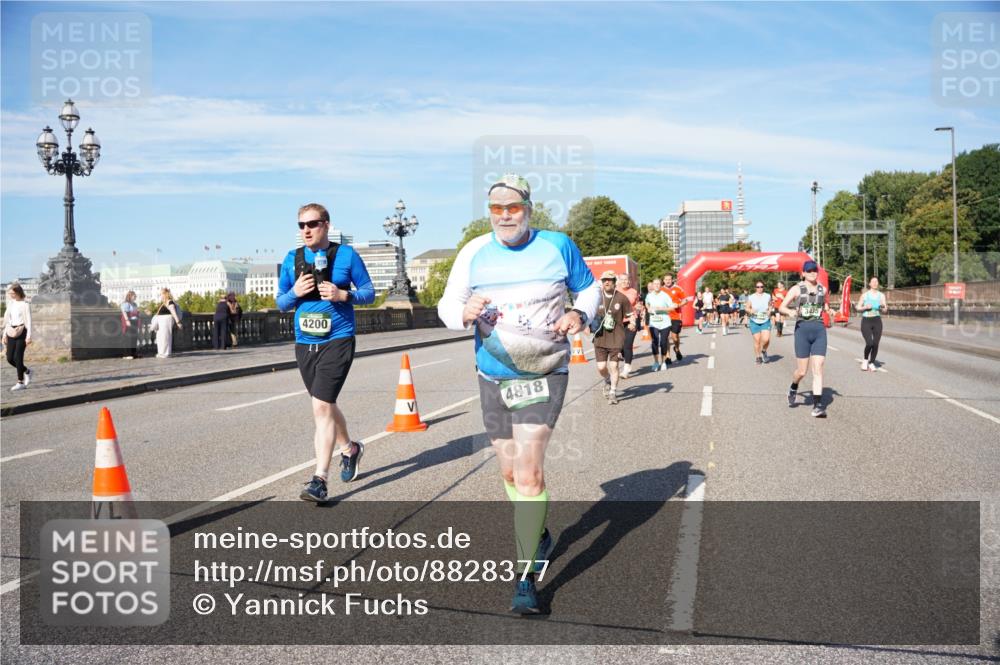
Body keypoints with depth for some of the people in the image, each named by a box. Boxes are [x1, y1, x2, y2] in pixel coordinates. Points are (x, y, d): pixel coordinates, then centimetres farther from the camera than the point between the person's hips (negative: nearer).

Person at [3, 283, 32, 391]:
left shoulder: (25, 304, -6)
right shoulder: (11, 304, 13)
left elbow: (29, 321, -10)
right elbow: (8, 320, 18)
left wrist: (29, 336, -16)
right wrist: (4, 335, 14)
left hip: (22, 332, -7)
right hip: (12, 333, 7)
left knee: (18, 357, -9)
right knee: (10, 358, 1)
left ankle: (20, 382, -1)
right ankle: (26, 371, 24)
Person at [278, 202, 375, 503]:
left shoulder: (346, 255, -3)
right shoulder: (292, 259, 7)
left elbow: (369, 292, 1)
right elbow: (280, 303, 12)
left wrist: (343, 295, -17)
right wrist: (295, 292, -9)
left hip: (337, 341, -5)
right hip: (304, 343, 5)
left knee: (322, 407, -15)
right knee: (325, 406, 18)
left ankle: (319, 480, -11)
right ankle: (350, 448, 44)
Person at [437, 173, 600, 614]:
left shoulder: (558, 246, -3)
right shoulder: (474, 253, -1)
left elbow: (589, 287, 11)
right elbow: (446, 305, 2)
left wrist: (580, 314, -10)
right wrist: (464, 313, -22)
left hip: (544, 374, -3)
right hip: (492, 376, 3)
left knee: (528, 471, -15)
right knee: (510, 470, 14)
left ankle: (526, 576, -6)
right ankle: (539, 534, 43)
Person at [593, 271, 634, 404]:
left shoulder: (621, 298, -2)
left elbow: (630, 314, 6)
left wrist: (632, 323, -13)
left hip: (616, 338, -2)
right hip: (600, 338, 2)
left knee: (614, 365, -3)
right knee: (601, 367, 2)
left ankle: (613, 392, 12)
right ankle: (608, 381, 35)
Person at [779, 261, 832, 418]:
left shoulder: (823, 289, 10)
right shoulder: (796, 289, 1)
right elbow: (781, 307, 0)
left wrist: (828, 310, 6)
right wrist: (790, 312, -22)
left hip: (819, 330, 2)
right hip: (802, 329, -2)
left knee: (818, 369, -8)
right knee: (802, 371, 3)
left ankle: (817, 405, -8)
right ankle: (793, 388, 37)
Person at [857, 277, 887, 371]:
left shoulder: (881, 295, 8)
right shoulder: (864, 295, 3)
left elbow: (884, 311, 9)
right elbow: (858, 308, 9)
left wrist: (882, 307, -13)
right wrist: (865, 307, -10)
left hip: (877, 321, 2)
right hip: (866, 321, -2)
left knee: (875, 344, -3)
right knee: (869, 343, -15)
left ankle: (871, 363, 14)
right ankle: (865, 360, 12)